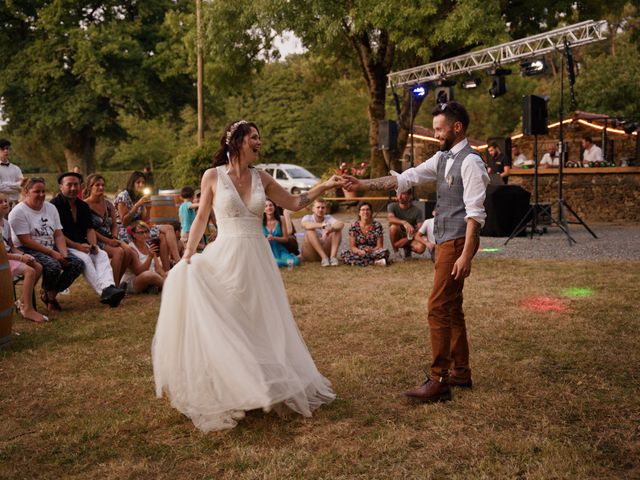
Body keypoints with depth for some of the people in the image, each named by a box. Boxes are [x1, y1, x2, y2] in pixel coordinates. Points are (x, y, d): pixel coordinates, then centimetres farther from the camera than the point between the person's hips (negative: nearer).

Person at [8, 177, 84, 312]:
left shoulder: (51, 208, 11)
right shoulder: (18, 212, -9)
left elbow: (59, 235, 6)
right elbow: (26, 241, -16)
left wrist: (64, 254, -12)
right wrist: (52, 253, -21)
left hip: (52, 248, 7)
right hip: (28, 250, -7)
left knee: (77, 264, -14)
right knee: (53, 265, -34)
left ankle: (51, 294, 2)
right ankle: (47, 292, 0)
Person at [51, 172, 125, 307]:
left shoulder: (83, 206, 15)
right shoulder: (55, 205, -7)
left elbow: (90, 229, 12)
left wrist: (93, 244, -9)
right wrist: (77, 246, -18)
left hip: (82, 245, 6)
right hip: (63, 247, -6)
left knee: (102, 255, -20)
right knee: (84, 258, -32)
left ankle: (109, 287, -41)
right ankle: (103, 291, -39)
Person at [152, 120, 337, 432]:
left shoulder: (261, 178, 7)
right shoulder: (213, 176, -2)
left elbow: (294, 203, 13)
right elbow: (201, 218, 3)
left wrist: (325, 186, 3)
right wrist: (187, 255, -6)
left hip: (257, 258, 3)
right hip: (226, 257, -3)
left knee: (262, 323, 9)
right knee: (223, 325, 1)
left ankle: (266, 386, 25)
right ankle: (225, 391, 17)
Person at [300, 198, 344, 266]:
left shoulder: (329, 218, 1)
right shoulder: (307, 218, -4)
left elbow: (341, 224, -21)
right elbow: (306, 225, -31)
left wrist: (330, 229, -45)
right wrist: (323, 225, -47)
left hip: (326, 250, 2)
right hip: (310, 254, -2)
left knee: (337, 229, -15)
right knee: (310, 230, -27)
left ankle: (333, 256, -29)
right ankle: (324, 257, -31)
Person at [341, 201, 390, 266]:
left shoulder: (377, 225, 1)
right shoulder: (354, 226, 1)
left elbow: (379, 246, -1)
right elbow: (352, 246, -2)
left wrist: (372, 250, -23)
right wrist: (360, 251, -24)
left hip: (373, 252, -1)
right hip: (359, 253, 1)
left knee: (385, 251, -31)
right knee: (344, 254, -30)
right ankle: (375, 262, -29)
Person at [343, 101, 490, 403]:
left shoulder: (470, 162, -14)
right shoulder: (442, 158, 13)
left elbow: (475, 213, -19)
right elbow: (406, 178, 10)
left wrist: (466, 255, -24)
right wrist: (363, 185, 3)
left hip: (458, 242, -10)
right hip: (445, 242, 10)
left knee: (439, 309, -9)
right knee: (451, 308, 15)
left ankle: (438, 382, -2)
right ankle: (460, 372, 27)